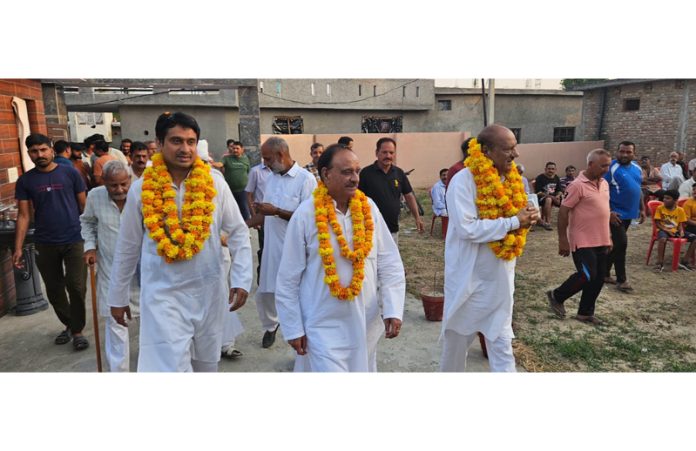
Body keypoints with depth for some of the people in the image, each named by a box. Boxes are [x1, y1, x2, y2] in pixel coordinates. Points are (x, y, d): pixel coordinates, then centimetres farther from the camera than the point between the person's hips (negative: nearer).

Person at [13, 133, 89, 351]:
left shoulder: (70, 173, -1)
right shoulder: (25, 180, 4)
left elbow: (84, 206, 2)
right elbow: (23, 216, 4)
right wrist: (18, 248, -1)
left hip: (74, 240, -2)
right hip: (45, 244, 3)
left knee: (76, 287, -3)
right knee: (54, 290, 12)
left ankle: (77, 330, 13)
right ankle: (68, 324, 32)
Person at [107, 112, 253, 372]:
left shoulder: (214, 182, -6)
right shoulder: (142, 189, -6)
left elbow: (238, 233, -1)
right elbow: (127, 248, 4)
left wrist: (241, 279, -9)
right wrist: (117, 297, 10)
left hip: (208, 289, 2)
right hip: (163, 294, -1)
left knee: (207, 363, 19)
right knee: (172, 366, -7)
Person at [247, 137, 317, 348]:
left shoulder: (306, 179, -13)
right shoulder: (271, 178, 10)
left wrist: (276, 211, -21)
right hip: (272, 247, 7)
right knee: (264, 293, 18)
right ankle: (270, 326, 45)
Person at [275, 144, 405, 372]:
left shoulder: (369, 208, -3)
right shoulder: (306, 214, -13)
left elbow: (390, 263, 2)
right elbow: (288, 279, -7)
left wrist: (393, 309, -6)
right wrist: (293, 328, -5)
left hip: (365, 323, 5)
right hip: (324, 327, -4)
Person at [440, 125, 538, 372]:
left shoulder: (510, 179, 3)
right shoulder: (464, 181, -19)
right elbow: (468, 228, -28)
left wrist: (525, 216, -9)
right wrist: (514, 222, -21)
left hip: (500, 279, 6)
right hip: (468, 278, -5)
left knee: (502, 344, 11)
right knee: (458, 338, 14)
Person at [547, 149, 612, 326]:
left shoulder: (604, 184, 11)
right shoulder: (578, 185, -15)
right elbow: (563, 211, -15)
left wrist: (608, 237, 19)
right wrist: (562, 240, -16)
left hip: (600, 241, 8)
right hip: (583, 241, -8)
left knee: (598, 278, 9)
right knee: (587, 276, -10)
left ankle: (585, 312, 22)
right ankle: (556, 296, 12)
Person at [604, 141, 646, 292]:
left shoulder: (637, 168, 9)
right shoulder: (611, 168, -14)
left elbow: (638, 190, 19)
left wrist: (642, 209, 16)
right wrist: (609, 212, -22)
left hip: (629, 213, 7)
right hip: (616, 213, -7)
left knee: (615, 244, 13)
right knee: (621, 244, -7)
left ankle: (604, 273, 25)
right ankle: (621, 280, 4)